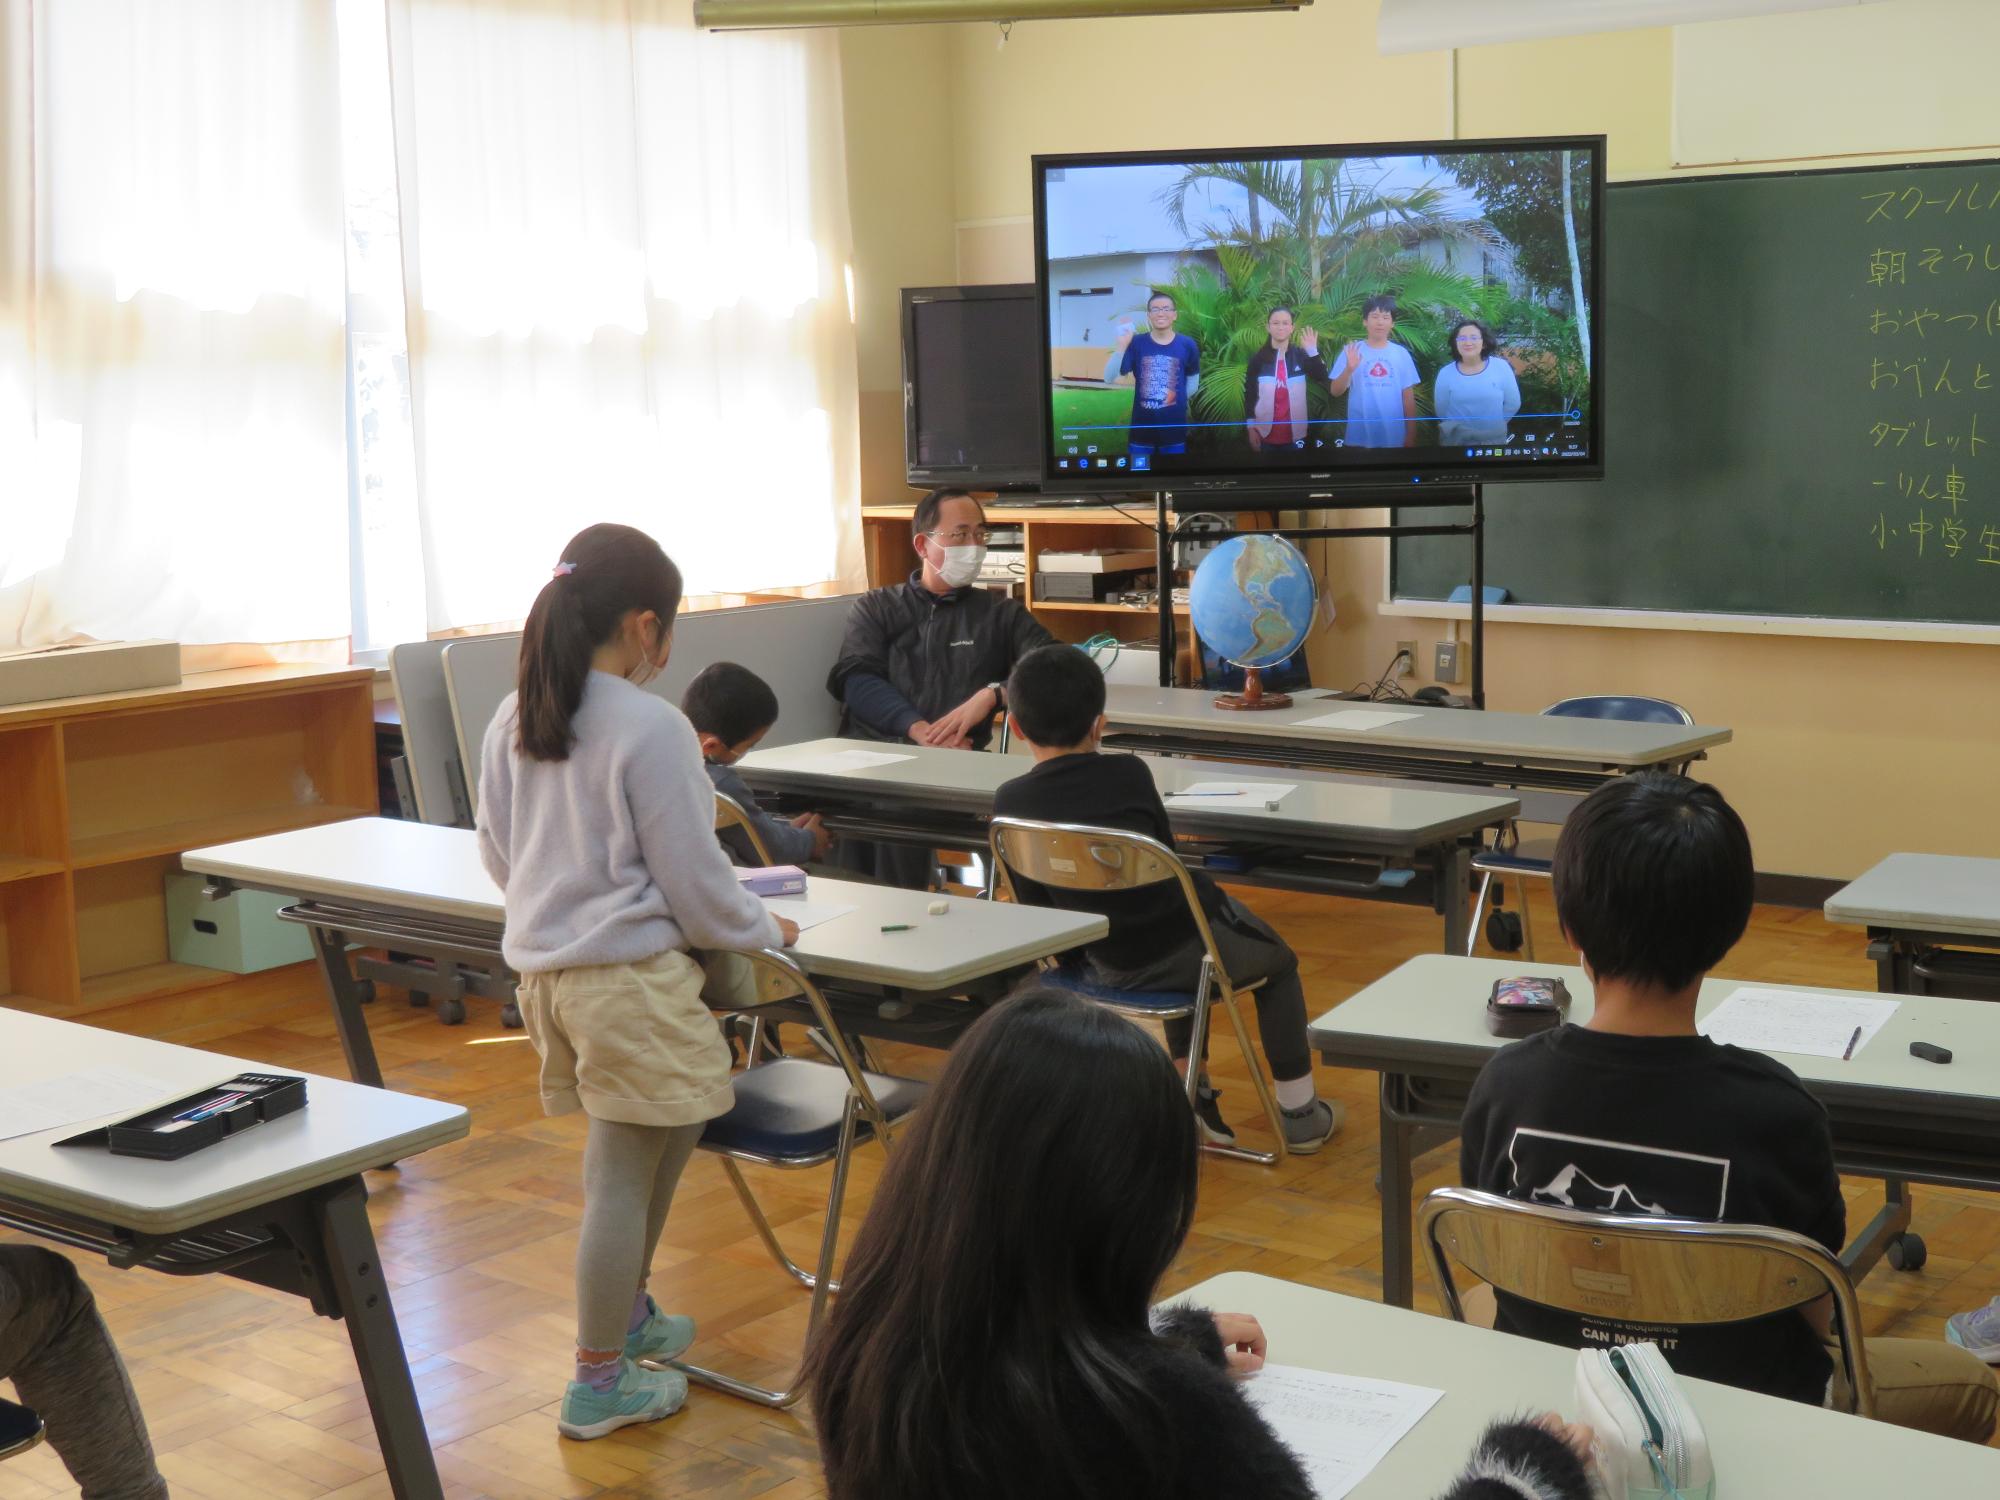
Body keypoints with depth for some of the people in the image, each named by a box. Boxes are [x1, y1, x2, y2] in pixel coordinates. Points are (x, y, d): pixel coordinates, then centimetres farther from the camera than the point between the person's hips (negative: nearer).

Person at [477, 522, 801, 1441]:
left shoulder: (512, 721, 5)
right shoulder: (649, 728, -17)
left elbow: (498, 858, 15)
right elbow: (695, 885, -12)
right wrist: (765, 932, 6)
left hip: (542, 966, 8)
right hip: (629, 976, -8)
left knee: (661, 1136, 22)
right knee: (624, 1175, 4)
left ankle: (626, 1314, 38)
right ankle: (598, 1386, 15)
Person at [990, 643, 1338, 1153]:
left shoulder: (1010, 802, -9)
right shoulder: (1130, 773, -10)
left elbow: (1034, 903, -1)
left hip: (1109, 967, 3)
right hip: (1191, 943, -3)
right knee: (1280, 963, 29)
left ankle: (1192, 1093, 33)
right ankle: (1299, 1112, 30)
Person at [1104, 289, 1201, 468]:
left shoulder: (1187, 345, -2)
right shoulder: (1136, 344, -3)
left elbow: (1193, 381, 13)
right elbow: (1109, 378, -12)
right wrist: (1121, 345, -22)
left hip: (1175, 427, 0)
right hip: (1141, 427, 0)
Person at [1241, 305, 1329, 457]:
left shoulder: (1300, 356, 3)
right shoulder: (1258, 359, 0)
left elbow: (1322, 379, -10)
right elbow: (1249, 395, 0)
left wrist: (1313, 352, -21)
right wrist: (1251, 429, -5)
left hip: (1294, 433, 1)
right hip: (1266, 433, -1)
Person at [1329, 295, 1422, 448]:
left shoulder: (1401, 353, 4)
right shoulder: (1352, 351, 0)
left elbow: (1408, 396, 6)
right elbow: (1336, 391, -4)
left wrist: (1411, 436, 3)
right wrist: (1349, 369, -21)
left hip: (1394, 437, 1)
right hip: (1359, 437, -1)